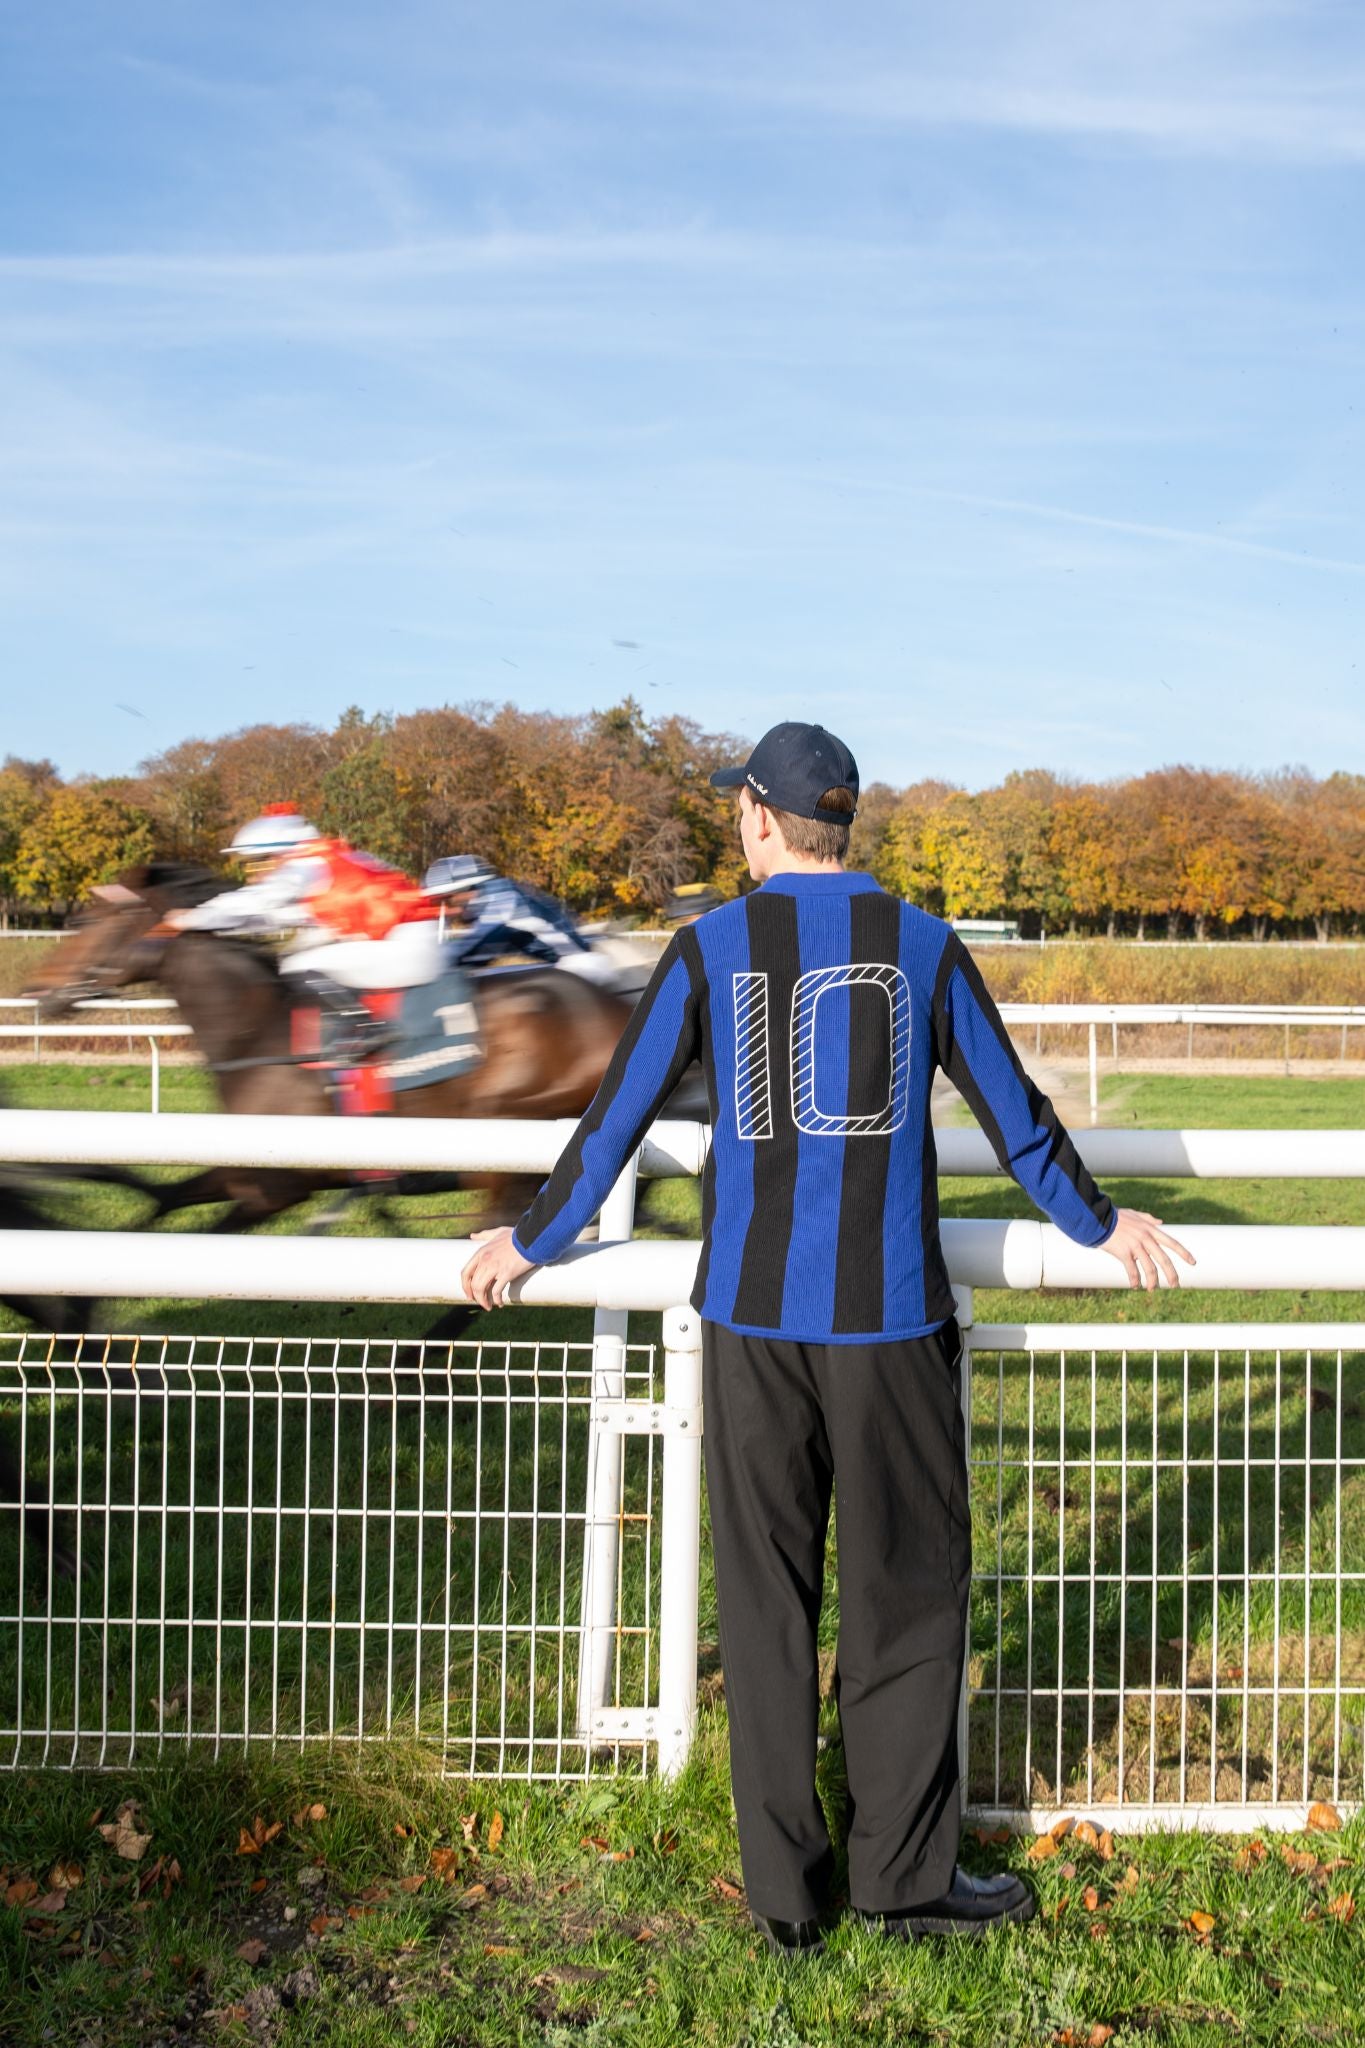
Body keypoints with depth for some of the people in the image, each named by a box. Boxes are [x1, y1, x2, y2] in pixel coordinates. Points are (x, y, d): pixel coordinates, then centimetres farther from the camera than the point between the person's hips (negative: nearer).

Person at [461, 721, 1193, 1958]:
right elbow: (1017, 1119, 7)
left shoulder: (712, 949, 0)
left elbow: (617, 1121, 3)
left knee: (766, 1600, 10)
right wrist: (1100, 1224, 23)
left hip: (751, 1318, 1)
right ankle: (903, 1875, 18)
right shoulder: (923, 947, 0)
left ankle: (785, 1891, 17)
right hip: (888, 1320, -1)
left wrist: (532, 1242, 16)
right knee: (908, 1593, 11)